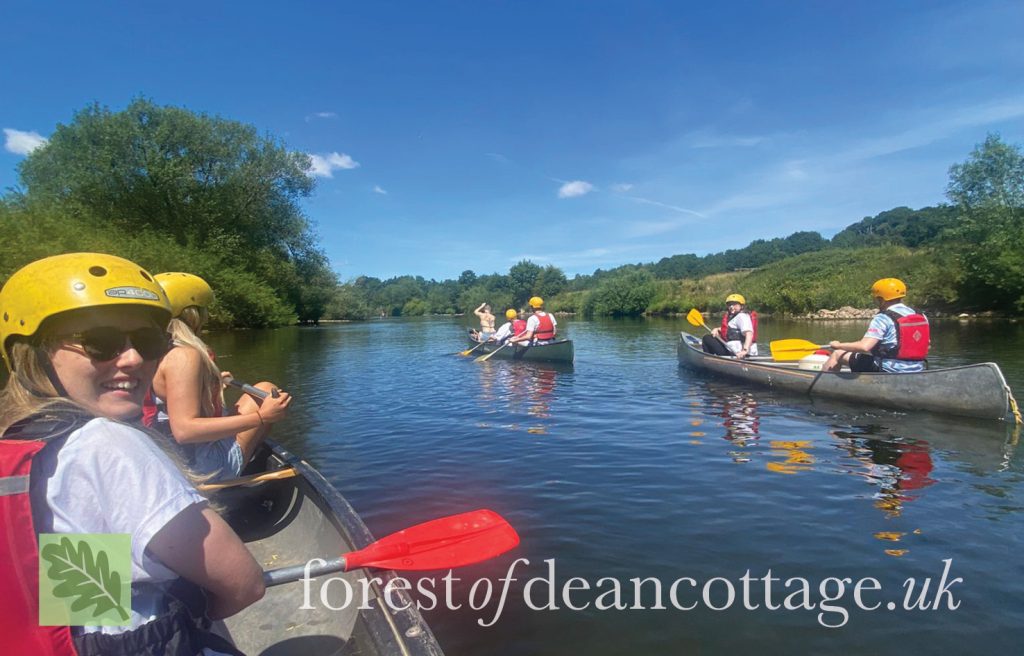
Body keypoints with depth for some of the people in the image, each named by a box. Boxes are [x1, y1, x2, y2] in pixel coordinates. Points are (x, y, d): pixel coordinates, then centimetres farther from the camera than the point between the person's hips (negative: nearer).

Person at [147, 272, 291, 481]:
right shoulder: (183, 356, -21)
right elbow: (184, 430, -30)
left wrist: (210, 383, 28)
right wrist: (261, 417, -32)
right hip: (205, 468, -9)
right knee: (266, 390, 0)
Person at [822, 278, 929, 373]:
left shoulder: (882, 319, -16)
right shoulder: (921, 316, 5)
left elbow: (864, 346, -28)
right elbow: (927, 345, 14)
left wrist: (839, 345, -14)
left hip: (888, 371, -8)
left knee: (838, 354, 5)